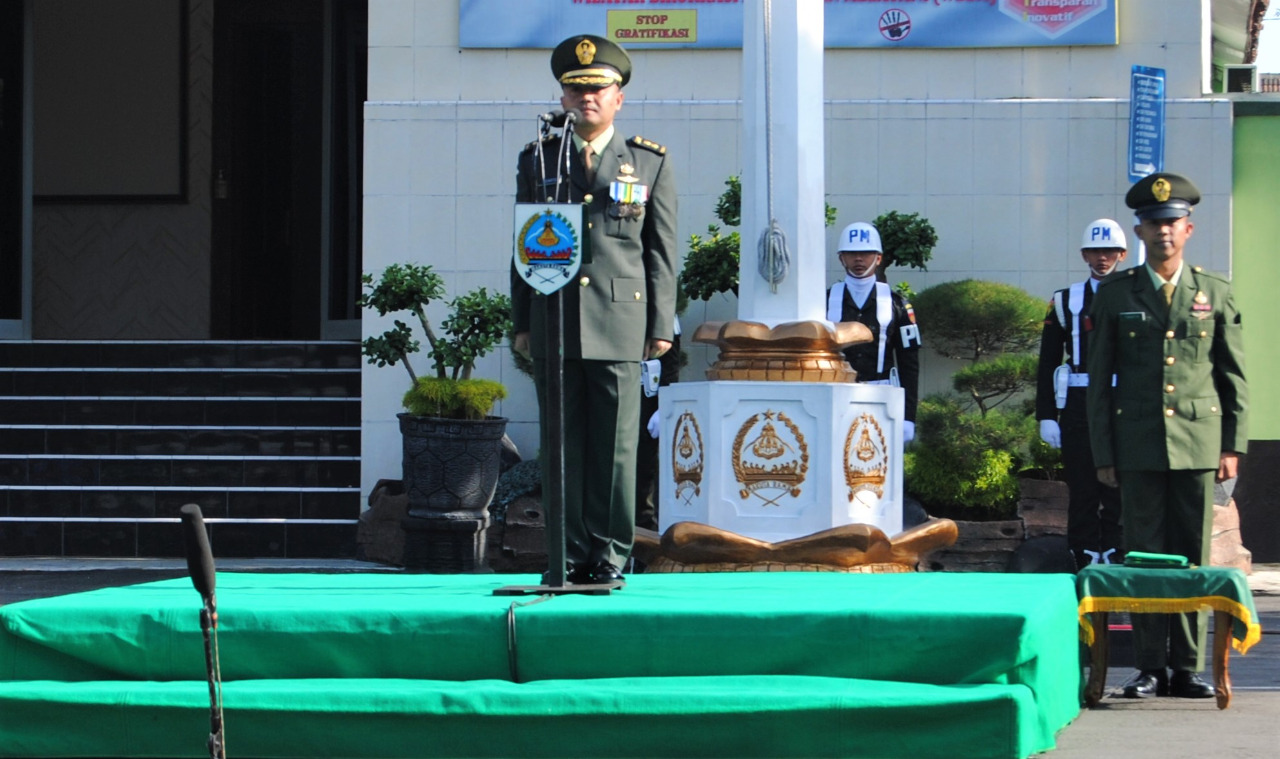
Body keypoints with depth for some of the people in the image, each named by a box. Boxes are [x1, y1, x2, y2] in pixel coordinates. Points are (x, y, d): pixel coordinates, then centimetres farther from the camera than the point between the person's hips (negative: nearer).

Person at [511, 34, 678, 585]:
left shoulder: (650, 163, 9)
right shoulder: (536, 161, 13)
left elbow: (662, 251, 7)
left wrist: (661, 326, 1)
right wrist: (522, 323, 9)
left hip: (619, 326, -2)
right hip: (554, 326, 2)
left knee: (616, 445, -3)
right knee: (562, 445, 1)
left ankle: (611, 555, 4)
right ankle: (570, 555, 6)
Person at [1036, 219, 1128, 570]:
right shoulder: (1066, 301, 10)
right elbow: (1048, 363, 8)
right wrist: (1046, 416, 0)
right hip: (1078, 406, 0)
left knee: (1119, 489, -1)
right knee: (1082, 489, 0)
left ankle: (1114, 561, 3)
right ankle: (1085, 563, 4)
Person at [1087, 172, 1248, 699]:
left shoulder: (1215, 293, 8)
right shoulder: (1115, 294, 6)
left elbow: (1235, 377, 10)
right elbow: (1099, 380, 7)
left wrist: (1233, 447, 3)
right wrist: (1103, 454, 1)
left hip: (1198, 443, 1)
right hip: (1139, 446, 0)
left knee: (1194, 557, 1)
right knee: (1144, 556, -1)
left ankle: (1188, 667, 7)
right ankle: (1150, 667, 5)